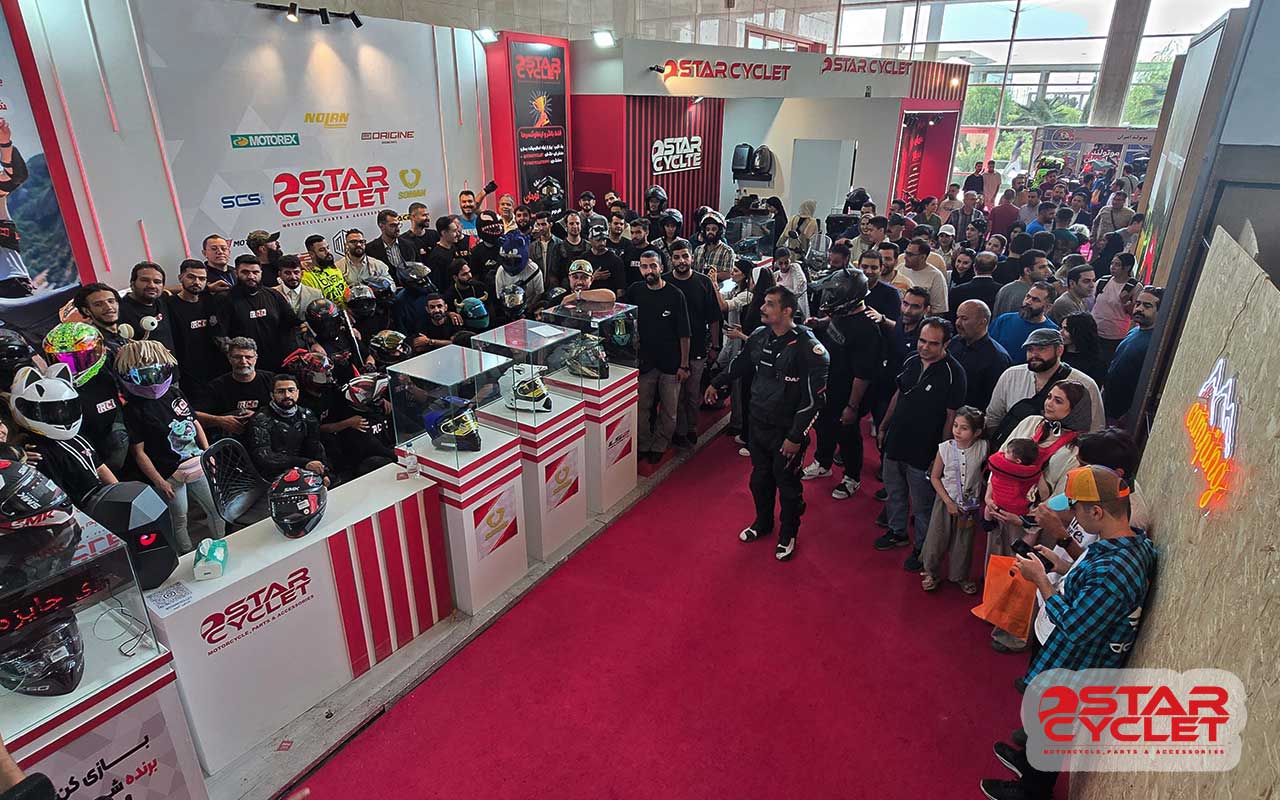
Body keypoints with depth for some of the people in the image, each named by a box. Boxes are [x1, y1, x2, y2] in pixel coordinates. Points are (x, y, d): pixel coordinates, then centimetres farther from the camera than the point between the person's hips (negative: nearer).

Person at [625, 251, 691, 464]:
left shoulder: (675, 294, -9)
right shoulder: (635, 292, 1)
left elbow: (684, 333, -7)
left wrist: (684, 365, -7)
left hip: (671, 363, -2)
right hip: (644, 361, 2)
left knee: (669, 411, 9)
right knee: (641, 408, 9)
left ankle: (659, 446, 28)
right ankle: (643, 445, 27)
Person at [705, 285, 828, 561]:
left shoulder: (808, 348, -22)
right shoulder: (760, 337, -2)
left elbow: (814, 399, -20)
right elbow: (740, 364, 19)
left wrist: (796, 437, -20)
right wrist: (717, 384, 32)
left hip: (787, 432, -6)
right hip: (758, 425, 6)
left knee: (787, 484, 12)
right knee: (760, 478, 21)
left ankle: (788, 535, 34)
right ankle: (762, 522, 45)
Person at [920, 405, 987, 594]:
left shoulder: (982, 448, -15)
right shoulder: (945, 448, -16)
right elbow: (935, 477, -7)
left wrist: (981, 496, -5)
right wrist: (948, 501, -12)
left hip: (970, 504, 1)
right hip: (946, 500, -1)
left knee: (963, 542, 15)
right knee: (937, 538, 9)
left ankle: (959, 575, 36)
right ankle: (931, 573, 29)